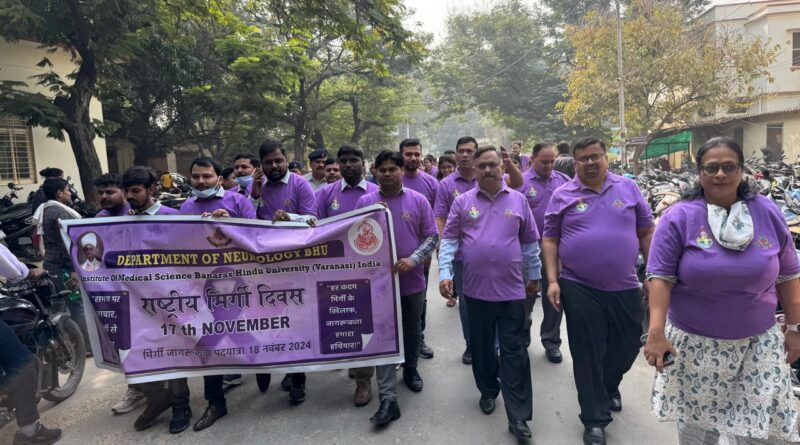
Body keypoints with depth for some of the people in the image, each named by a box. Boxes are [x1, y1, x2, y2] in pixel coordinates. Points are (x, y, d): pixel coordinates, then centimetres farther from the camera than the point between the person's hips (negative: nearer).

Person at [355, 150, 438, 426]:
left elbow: (432, 236, -2)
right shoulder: (365, 202, 0)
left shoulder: (418, 200, -1)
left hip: (412, 280, 1)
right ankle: (388, 398, 2)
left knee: (412, 331, 18)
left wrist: (413, 260, -17)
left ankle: (410, 369, 43)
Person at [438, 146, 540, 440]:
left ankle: (518, 417, 9)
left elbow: (530, 242, 10)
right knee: (481, 347, 16)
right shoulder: (462, 202, 1)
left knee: (513, 351, 3)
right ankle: (488, 391, 38)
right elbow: (449, 241, -1)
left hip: (511, 289, 0)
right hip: (476, 288, 1)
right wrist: (445, 274, -12)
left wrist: (534, 275, 12)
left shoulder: (518, 200, 4)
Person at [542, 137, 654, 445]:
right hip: (579, 289, -2)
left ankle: (609, 387, 48)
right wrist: (553, 280, -7)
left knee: (627, 346, 16)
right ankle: (595, 419, 23)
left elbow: (646, 232, 8)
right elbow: (550, 239, 0)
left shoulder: (628, 188, 4)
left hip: (624, 287, 2)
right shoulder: (562, 195, -1)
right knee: (587, 355, 6)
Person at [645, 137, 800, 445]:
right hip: (694, 342, -2)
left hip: (759, 342, 2)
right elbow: (660, 277, -13)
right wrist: (656, 332, -19)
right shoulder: (678, 217, -10)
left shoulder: (768, 213, 0)